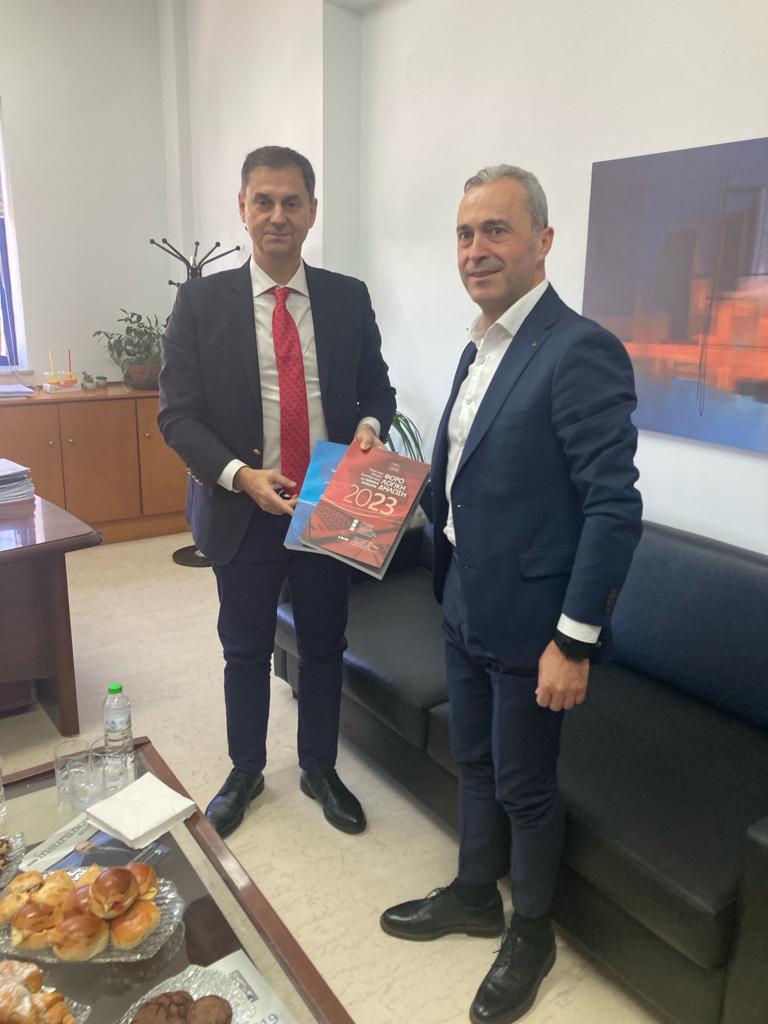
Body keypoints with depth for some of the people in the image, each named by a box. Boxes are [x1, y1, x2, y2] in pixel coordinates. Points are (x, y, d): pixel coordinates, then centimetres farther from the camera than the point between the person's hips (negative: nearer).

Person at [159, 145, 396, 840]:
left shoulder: (349, 299, 2)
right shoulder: (201, 302, -4)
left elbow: (376, 385, 10)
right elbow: (178, 413, -6)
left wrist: (370, 423, -13)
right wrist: (240, 475, -20)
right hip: (243, 510, -1)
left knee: (324, 646, 15)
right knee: (246, 650, 15)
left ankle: (320, 769, 39)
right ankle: (246, 771, 39)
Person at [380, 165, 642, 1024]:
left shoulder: (580, 352, -18)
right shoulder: (478, 350, 9)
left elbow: (614, 507, -21)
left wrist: (574, 641, -20)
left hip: (528, 621, -7)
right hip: (464, 607, 8)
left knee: (524, 786, 12)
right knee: (474, 764, 23)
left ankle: (530, 933, 38)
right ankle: (473, 896, 46)